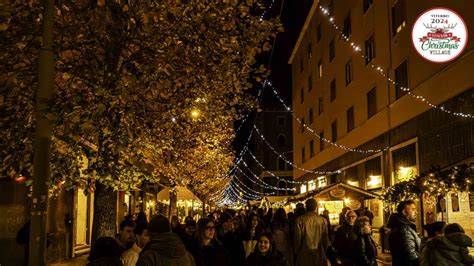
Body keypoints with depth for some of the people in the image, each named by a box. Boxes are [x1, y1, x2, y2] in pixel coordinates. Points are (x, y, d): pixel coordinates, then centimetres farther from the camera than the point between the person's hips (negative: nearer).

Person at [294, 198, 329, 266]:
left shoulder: (300, 220, -12)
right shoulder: (323, 220, -6)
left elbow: (297, 238, -7)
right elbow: (326, 239, 2)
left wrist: (297, 252, 10)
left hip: (305, 255, -2)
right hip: (319, 255, 2)